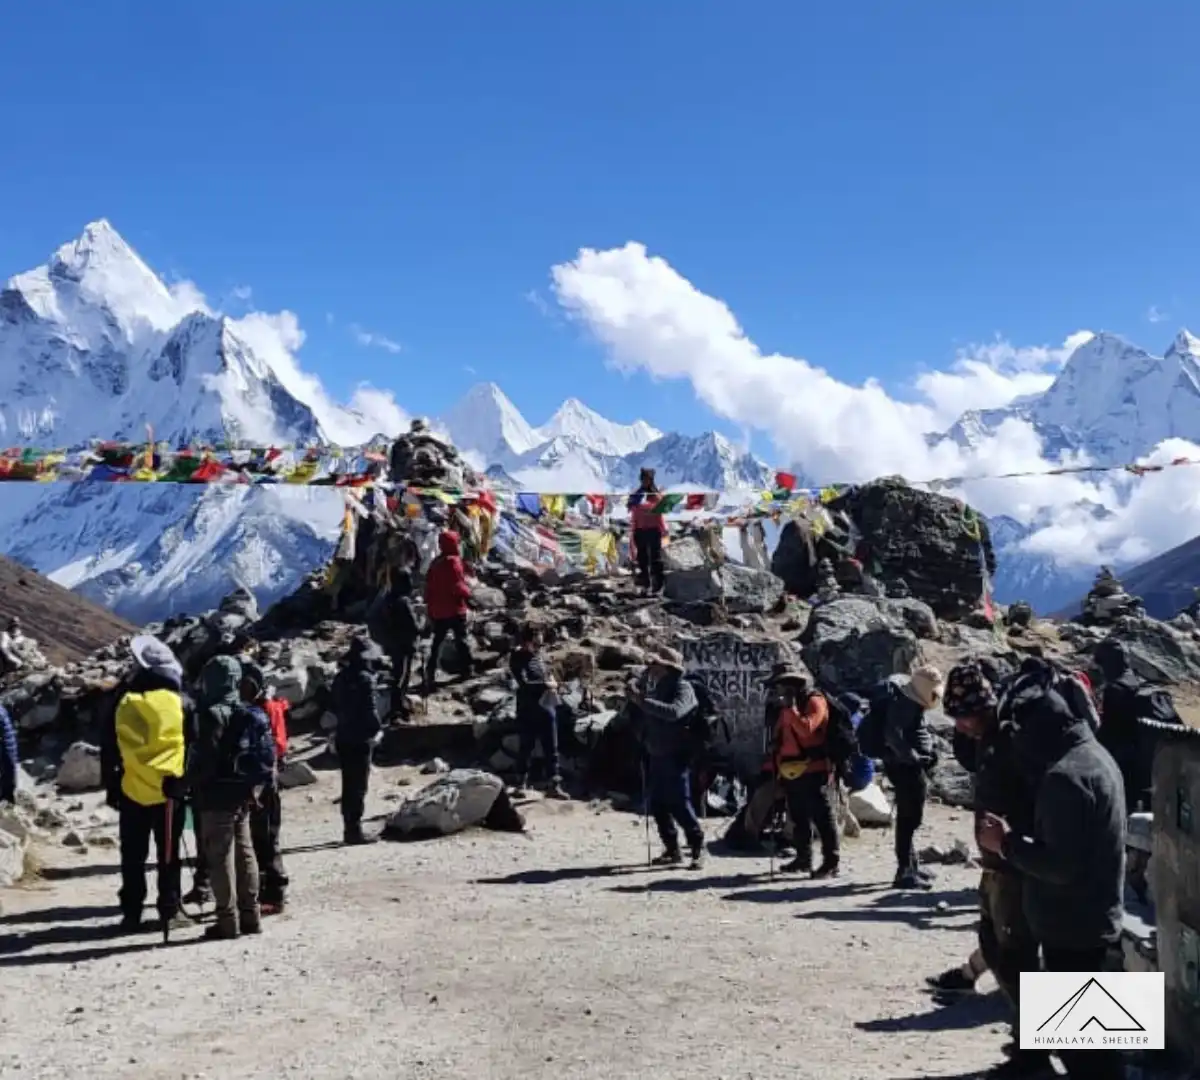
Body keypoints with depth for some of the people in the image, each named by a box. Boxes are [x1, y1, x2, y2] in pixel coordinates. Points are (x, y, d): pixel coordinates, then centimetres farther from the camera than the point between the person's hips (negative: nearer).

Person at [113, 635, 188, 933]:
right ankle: (169, 909, 11)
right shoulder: (179, 702, -4)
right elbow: (188, 745, 0)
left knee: (133, 856, 9)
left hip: (134, 790, 0)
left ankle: (132, 914, 10)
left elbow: (117, 750, -2)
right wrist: (180, 778, 9)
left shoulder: (127, 703, -6)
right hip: (170, 790, 0)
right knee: (168, 854, 10)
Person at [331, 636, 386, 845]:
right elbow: (371, 708, -18)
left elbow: (334, 704, 16)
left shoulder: (341, 677, 9)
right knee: (359, 785, -2)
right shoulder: (365, 679, -16)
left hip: (343, 736, 8)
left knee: (349, 785, 14)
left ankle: (349, 828, 20)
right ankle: (354, 830, -2)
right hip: (361, 738, -8)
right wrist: (378, 728, -5)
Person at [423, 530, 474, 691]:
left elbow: (429, 586, 12)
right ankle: (467, 668, 16)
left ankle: (431, 673, 3)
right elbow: (457, 586, -22)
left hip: (437, 610, 7)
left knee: (437, 641, 10)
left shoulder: (435, 563, 9)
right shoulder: (453, 561, -16)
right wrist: (467, 592, -2)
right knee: (461, 639, 8)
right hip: (454, 608, -7)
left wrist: (430, 605, 19)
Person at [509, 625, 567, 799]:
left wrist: (551, 678, 0)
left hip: (546, 706, 6)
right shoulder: (517, 658, -12)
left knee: (551, 747, 5)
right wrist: (545, 684, -20)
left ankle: (554, 785, 9)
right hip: (527, 709, -6)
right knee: (526, 746, 6)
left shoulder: (538, 655, 7)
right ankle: (522, 783, 19)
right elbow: (524, 683, -24)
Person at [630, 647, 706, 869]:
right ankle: (672, 850, 19)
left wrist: (643, 701, -29)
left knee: (679, 804, -8)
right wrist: (644, 676, 6)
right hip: (656, 755, 8)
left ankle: (698, 848, 3)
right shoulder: (657, 687, 13)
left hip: (675, 757, -8)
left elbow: (674, 711, -29)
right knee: (658, 805, 9)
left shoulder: (683, 688, -10)